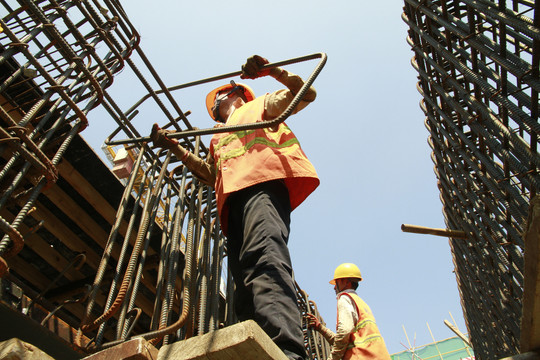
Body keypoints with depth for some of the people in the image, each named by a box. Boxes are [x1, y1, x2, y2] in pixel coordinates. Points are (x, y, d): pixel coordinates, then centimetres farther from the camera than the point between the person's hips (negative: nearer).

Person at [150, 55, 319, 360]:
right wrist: (173, 146, 34)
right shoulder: (219, 137, 46)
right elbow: (210, 173, 38)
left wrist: (272, 70, 3)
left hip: (263, 179, -6)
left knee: (262, 254, -34)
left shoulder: (260, 105, 30)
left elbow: (307, 94, 19)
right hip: (233, 193, 7)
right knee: (244, 280, -14)